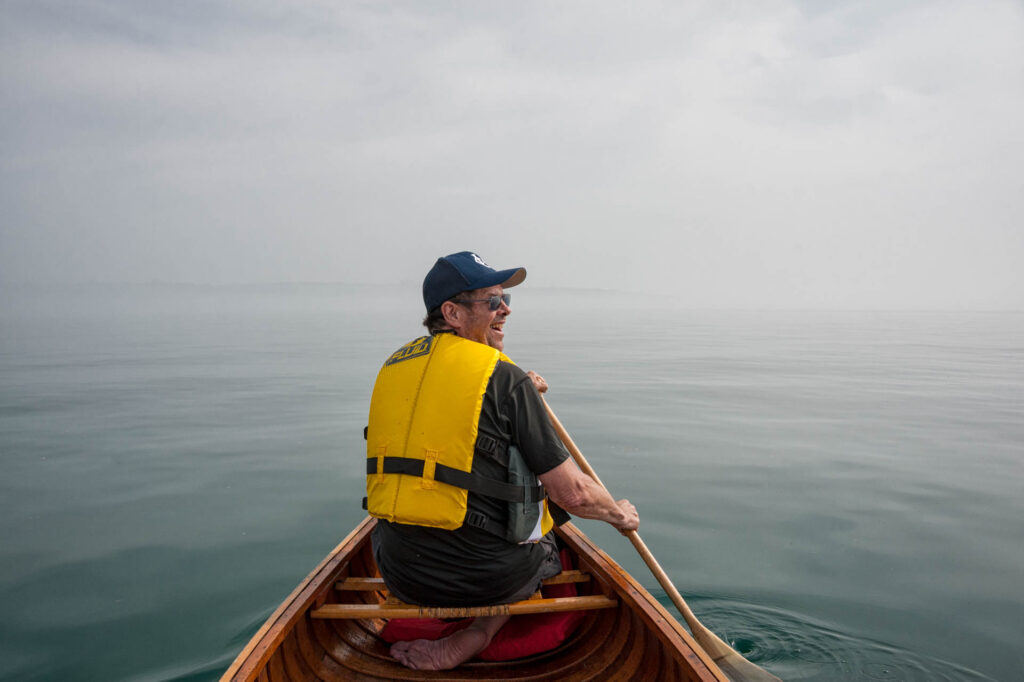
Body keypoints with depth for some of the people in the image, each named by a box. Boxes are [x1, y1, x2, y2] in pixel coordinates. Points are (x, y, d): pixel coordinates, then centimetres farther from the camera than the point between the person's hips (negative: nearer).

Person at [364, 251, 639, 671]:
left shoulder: (395, 366, 5)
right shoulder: (504, 376, -13)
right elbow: (573, 494, -12)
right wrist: (619, 513, 9)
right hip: (486, 577, -6)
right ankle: (471, 639, 6)